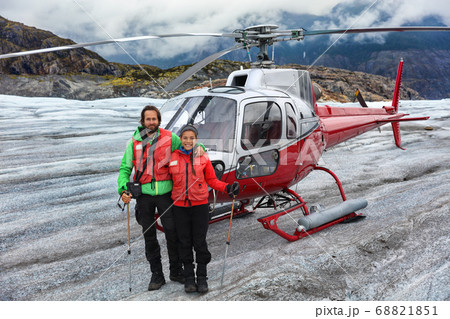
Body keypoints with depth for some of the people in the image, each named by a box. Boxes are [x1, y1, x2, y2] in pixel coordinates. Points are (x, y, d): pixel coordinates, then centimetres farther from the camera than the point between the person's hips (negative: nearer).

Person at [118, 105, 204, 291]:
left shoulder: (169, 138, 3)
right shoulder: (134, 142, 6)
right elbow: (125, 168, 6)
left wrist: (198, 147, -6)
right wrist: (123, 189, -9)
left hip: (165, 192, -1)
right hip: (143, 193, 1)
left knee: (172, 232, 2)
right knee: (149, 235, 8)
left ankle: (176, 271, 21)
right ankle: (156, 275, 22)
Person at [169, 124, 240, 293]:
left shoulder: (203, 158, 0)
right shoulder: (173, 157, 2)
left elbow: (212, 180, 4)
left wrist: (227, 188, -11)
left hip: (200, 205, -1)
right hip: (180, 206, 1)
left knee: (200, 242, 2)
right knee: (185, 242, 7)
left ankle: (202, 277, 16)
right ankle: (189, 277, 19)